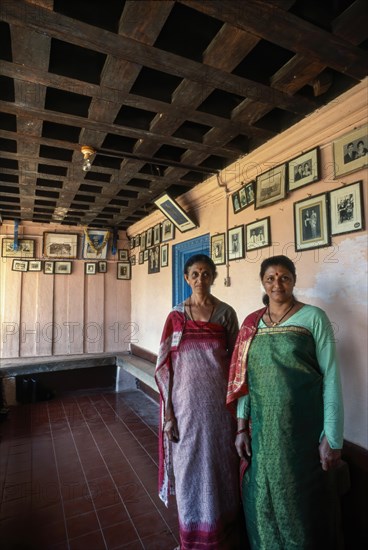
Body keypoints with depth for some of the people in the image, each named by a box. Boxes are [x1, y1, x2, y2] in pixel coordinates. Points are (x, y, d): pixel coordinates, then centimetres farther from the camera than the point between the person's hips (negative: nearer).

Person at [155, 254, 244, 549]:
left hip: (219, 402, 1)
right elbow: (165, 366, -2)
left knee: (221, 469, 14)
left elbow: (236, 359, 4)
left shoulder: (226, 313, -1)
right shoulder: (176, 315, -2)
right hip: (187, 402, 0)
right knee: (190, 469, 14)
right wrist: (168, 413, -5)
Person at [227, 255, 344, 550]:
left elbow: (331, 377, -9)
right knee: (263, 498, 17)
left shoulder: (313, 317, -7)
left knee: (302, 500, 13)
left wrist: (332, 437, -10)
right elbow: (242, 378, 6)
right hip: (263, 426, 3)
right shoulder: (252, 323, 3)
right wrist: (242, 426, 4)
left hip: (303, 426, -3)